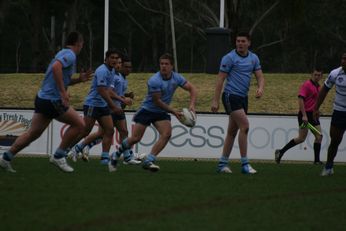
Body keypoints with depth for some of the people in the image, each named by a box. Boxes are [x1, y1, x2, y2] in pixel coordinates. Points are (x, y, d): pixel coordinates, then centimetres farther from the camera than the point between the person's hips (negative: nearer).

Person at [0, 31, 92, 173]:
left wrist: (79, 79, 19)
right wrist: (63, 92, -29)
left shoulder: (63, 54, 19)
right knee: (79, 124, 0)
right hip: (52, 101, -9)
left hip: (43, 98, 9)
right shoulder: (70, 55, -10)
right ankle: (58, 156, 2)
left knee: (33, 133, 13)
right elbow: (56, 67, -31)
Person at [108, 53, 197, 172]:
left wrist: (192, 105, -18)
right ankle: (116, 156, 19)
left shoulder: (176, 78, -8)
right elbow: (157, 102, -20)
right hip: (147, 110, -4)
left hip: (161, 113, 4)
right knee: (135, 138, -6)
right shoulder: (154, 81, -24)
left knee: (166, 134, -20)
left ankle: (148, 160, -17)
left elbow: (192, 89, -1)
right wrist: (173, 111, -19)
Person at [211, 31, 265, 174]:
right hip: (231, 95, -7)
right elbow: (220, 79, -8)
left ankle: (222, 163, 16)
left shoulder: (253, 58, 10)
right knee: (244, 125, -18)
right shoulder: (229, 58, -8)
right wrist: (215, 100, -12)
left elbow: (260, 77, 8)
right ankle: (244, 164, -15)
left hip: (243, 97, 7)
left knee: (232, 131, 10)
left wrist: (260, 88, -15)